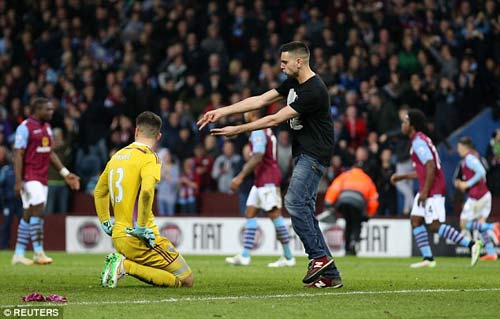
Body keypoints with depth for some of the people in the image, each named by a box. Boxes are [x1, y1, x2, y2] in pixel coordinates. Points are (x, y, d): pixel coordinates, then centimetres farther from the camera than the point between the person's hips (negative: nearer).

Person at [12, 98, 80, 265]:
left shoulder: (47, 127, 15)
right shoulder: (25, 128, -10)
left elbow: (50, 153, 21)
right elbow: (18, 155, -13)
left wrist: (65, 173, 15)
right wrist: (18, 181, -19)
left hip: (42, 177, 8)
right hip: (29, 176, -8)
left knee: (28, 214, 8)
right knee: (38, 209, -15)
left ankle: (18, 254, 12)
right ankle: (38, 253, -13)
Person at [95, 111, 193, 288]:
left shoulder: (117, 156, 13)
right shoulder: (149, 157, -11)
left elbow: (99, 192, 25)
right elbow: (146, 191, -29)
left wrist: (105, 223, 26)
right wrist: (142, 228, -22)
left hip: (118, 237, 8)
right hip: (138, 239, -8)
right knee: (186, 280, -3)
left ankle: (122, 263, 3)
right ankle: (126, 266, -14)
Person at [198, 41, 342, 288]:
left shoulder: (314, 91, -20)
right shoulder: (293, 83, 11)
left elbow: (275, 119, -19)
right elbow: (259, 101, 12)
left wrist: (237, 130, -14)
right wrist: (222, 112, 5)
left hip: (314, 154, -10)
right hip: (302, 154, 10)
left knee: (294, 203, -19)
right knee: (304, 209, 4)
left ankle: (319, 257, -13)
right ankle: (330, 275, 3)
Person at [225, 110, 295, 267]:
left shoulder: (258, 131, -14)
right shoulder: (265, 130, 18)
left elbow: (257, 158, -24)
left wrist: (240, 177, -27)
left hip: (267, 180, -11)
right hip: (261, 180, 11)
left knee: (274, 214, -8)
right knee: (250, 213, 6)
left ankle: (288, 257, -5)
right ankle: (244, 256, 2)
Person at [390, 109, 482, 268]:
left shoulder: (419, 142, -14)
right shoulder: (419, 140, 18)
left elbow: (431, 167, -24)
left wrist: (425, 192, -24)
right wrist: (401, 177, 25)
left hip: (433, 190, -10)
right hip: (426, 190, 10)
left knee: (434, 226, -11)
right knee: (415, 220, 7)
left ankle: (471, 244, -11)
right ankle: (428, 258, 5)